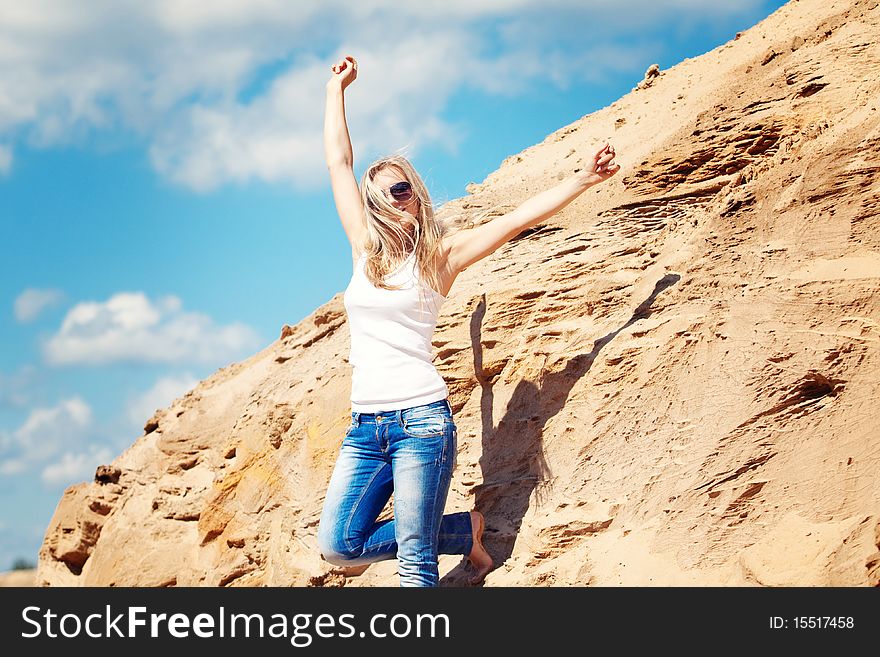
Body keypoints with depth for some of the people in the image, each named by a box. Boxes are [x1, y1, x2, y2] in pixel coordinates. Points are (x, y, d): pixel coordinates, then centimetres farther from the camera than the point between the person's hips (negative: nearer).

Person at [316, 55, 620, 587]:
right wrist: (337, 88, 26)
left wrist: (585, 180, -5)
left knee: (416, 562, -11)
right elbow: (339, 162, 20)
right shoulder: (365, 248, 12)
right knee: (340, 546, -7)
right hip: (365, 427, 5)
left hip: (421, 419, -4)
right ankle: (465, 532, 12)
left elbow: (519, 219, 0)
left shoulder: (440, 253, 3)